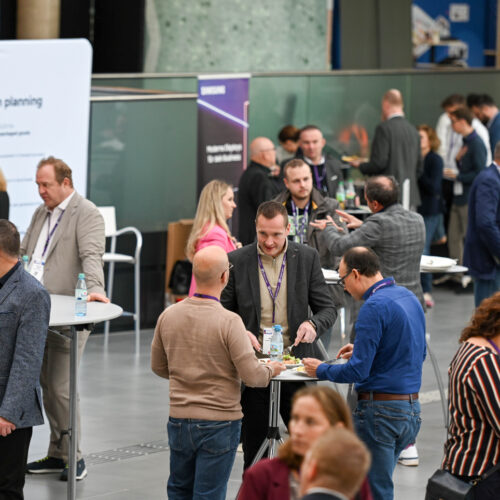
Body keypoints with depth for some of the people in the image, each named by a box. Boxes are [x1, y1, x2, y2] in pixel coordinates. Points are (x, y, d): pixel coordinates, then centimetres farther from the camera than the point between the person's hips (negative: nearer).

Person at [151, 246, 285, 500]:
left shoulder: (168, 316, -2)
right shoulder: (229, 322, -19)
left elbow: (158, 367, 11)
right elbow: (252, 376, -17)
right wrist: (271, 369, 4)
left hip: (179, 419, 5)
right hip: (219, 422, -5)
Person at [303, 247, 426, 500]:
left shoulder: (374, 307, -17)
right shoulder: (409, 298, 11)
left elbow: (358, 371, -19)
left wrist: (320, 370, -2)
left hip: (380, 412, -9)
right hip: (411, 409, 9)